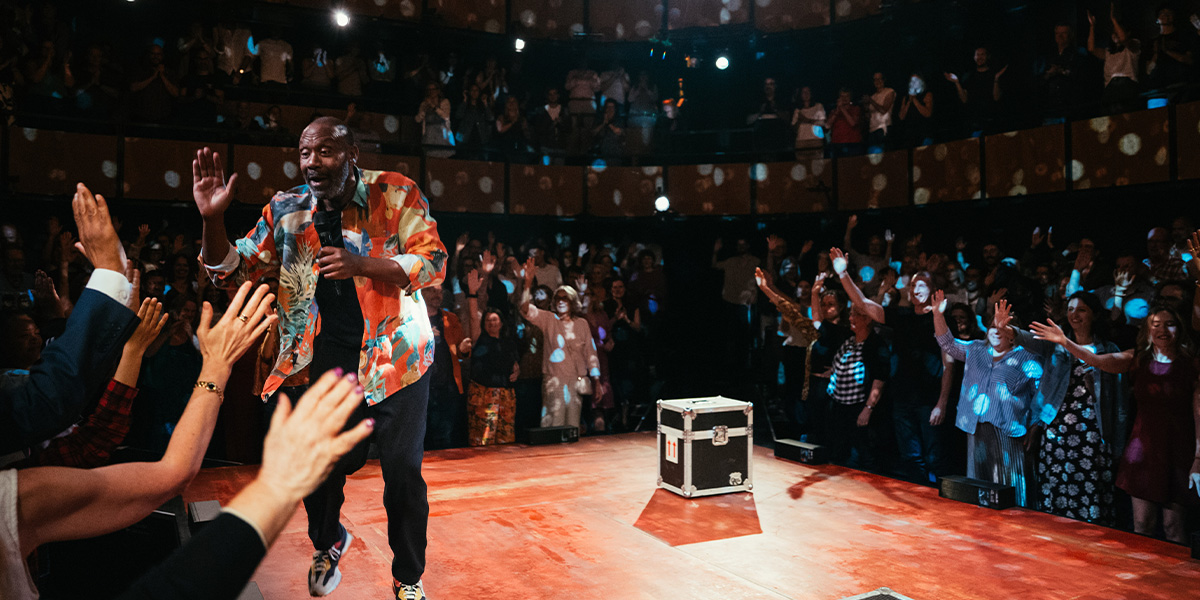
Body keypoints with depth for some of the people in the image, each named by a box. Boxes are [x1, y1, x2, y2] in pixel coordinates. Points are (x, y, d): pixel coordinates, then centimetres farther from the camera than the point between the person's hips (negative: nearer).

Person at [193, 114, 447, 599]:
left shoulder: (395, 194, -9)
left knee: (402, 470, 0)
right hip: (331, 356, 3)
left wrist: (361, 265, -27)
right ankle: (328, 543, 42)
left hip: (395, 353, -3)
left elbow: (433, 263, -14)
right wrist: (212, 218, -13)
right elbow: (232, 271, 5)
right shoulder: (286, 211, 2)